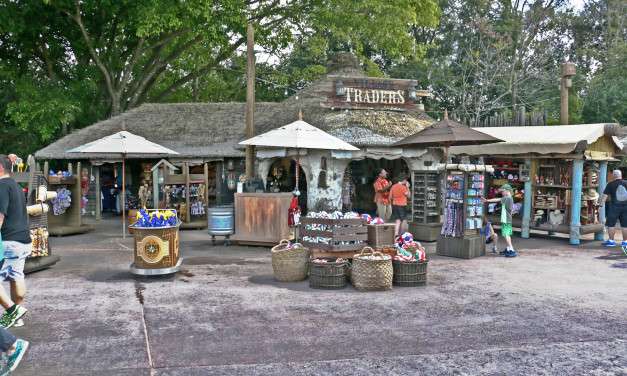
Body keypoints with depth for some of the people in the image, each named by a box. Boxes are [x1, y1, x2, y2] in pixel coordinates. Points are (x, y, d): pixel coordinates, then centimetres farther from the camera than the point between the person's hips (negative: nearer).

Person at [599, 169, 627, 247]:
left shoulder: (611, 184, -4)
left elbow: (605, 195, -6)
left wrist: (601, 203, 2)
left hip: (614, 206, -3)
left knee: (611, 224, 4)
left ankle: (611, 241, 4)